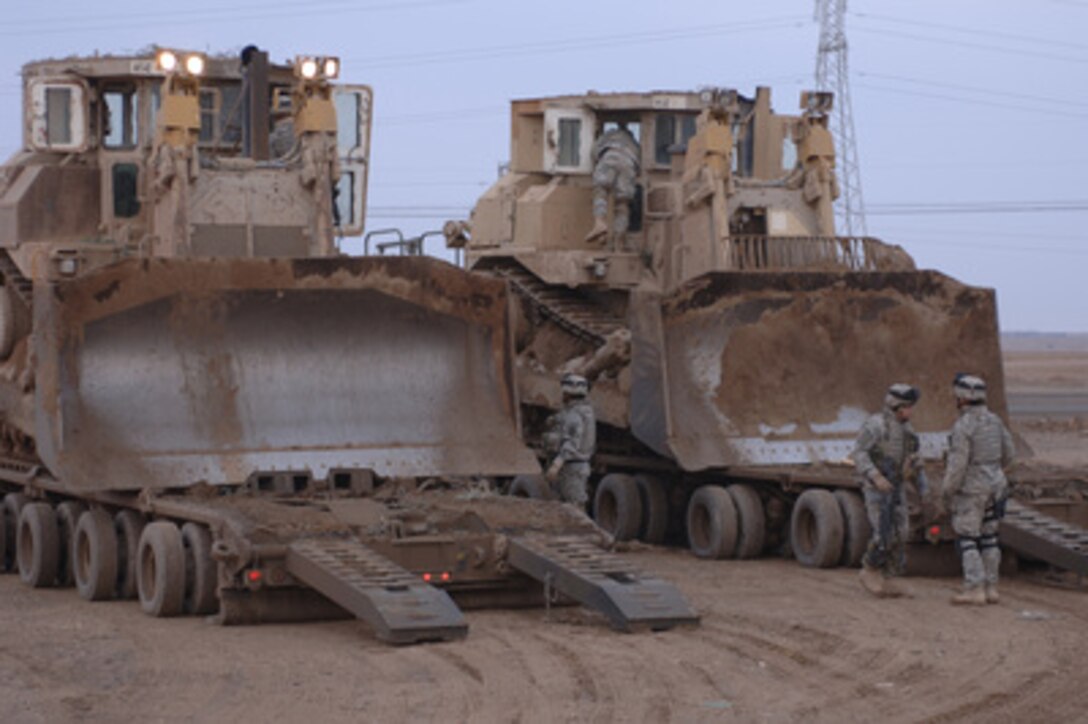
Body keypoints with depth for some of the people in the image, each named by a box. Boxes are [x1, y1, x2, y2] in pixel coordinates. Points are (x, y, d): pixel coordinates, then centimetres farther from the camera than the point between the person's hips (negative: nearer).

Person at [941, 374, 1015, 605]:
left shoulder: (963, 426, -20)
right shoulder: (994, 420, 4)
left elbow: (957, 464, -22)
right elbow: (1007, 454, 12)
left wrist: (947, 492, -10)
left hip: (970, 490, -8)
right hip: (993, 487, 8)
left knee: (966, 540, -2)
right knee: (988, 538, 13)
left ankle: (974, 590, -6)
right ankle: (990, 588, 14)